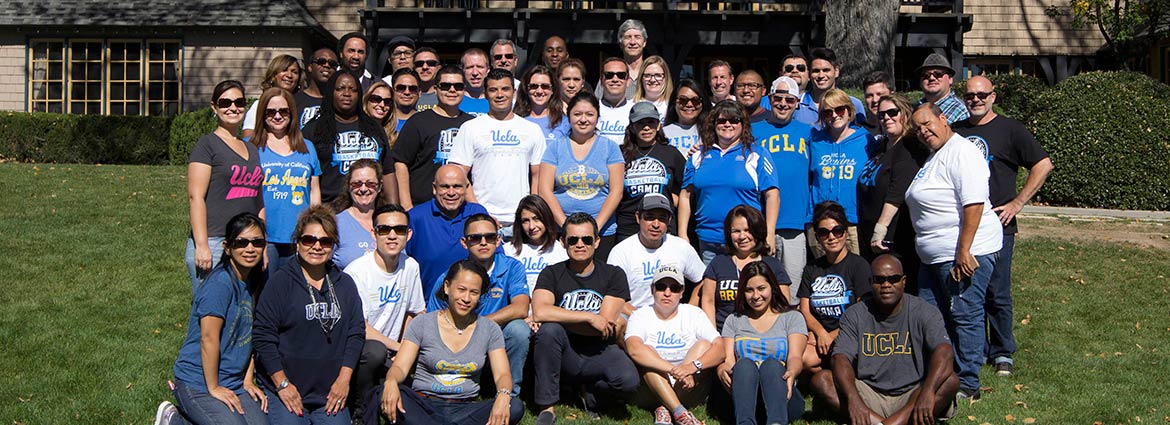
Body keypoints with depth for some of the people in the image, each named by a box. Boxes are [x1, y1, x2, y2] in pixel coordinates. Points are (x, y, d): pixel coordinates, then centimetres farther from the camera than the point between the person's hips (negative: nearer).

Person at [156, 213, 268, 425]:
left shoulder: (252, 281, 7)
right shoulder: (220, 284, -19)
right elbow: (208, 338, -21)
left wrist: (247, 381, 7)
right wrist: (214, 388, -15)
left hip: (234, 382, 8)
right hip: (198, 383, -8)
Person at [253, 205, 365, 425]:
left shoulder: (345, 284, 11)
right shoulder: (280, 283, -3)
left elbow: (356, 332, 9)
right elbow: (262, 336, -6)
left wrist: (344, 378, -1)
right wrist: (282, 384, -10)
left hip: (331, 392, 3)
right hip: (285, 391, -3)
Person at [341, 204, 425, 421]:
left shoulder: (410, 266, 4)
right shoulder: (357, 271, -16)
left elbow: (416, 313, 16)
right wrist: (397, 347, -14)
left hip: (390, 356, 6)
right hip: (353, 350, -5)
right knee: (374, 351, -37)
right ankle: (360, 410, -12)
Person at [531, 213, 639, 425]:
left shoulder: (613, 275, 1)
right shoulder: (552, 274, 0)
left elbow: (605, 325, -10)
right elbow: (540, 312, -21)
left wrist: (557, 317, -11)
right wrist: (590, 317, -19)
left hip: (598, 354, 0)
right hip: (564, 356, 0)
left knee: (628, 380, -30)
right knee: (548, 329, -33)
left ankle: (590, 391, 7)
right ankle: (547, 407, -19)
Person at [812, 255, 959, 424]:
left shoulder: (924, 312, -4)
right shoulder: (854, 315, 1)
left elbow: (944, 352, -20)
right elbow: (841, 358, -11)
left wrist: (927, 391, -40)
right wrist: (853, 398, -31)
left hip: (911, 396, -2)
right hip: (870, 395, 2)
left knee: (950, 380, -28)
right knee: (820, 379, -19)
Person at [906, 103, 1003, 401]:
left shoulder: (962, 152, -13)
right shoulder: (932, 157, 19)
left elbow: (973, 205, -22)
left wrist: (964, 251, -26)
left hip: (965, 253, -11)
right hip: (934, 256, 11)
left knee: (965, 317, -3)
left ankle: (967, 385, 6)